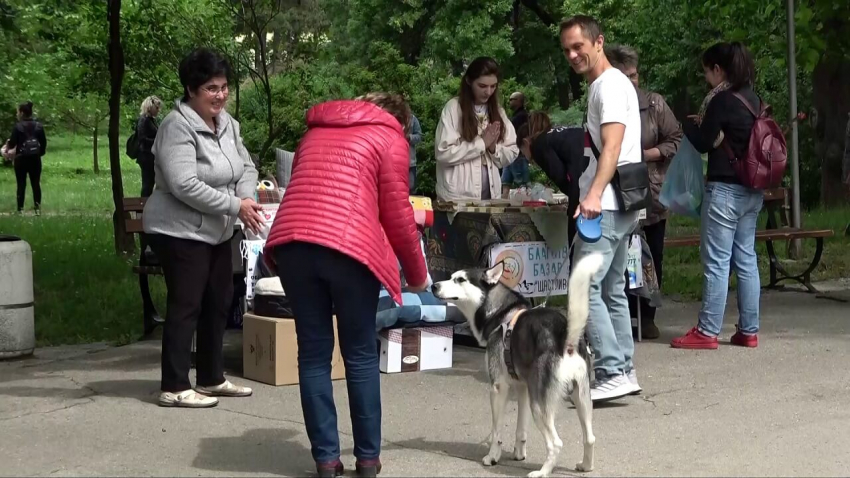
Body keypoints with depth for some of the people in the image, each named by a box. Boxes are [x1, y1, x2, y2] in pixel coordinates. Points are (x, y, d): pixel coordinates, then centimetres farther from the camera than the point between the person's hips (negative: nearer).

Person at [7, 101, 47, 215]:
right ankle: (38, 208, 4)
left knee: (21, 185, 2)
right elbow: (44, 143, 4)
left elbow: (12, 144, -8)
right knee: (36, 184, 7)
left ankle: (20, 210, 0)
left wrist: (7, 145, 13)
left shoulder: (18, 126, -11)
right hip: (35, 159, 3)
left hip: (21, 159, -3)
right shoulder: (39, 126, 2)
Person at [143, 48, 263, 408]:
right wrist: (234, 205, -25)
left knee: (218, 303, 14)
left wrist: (247, 198, -13)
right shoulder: (178, 127, -20)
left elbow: (246, 168, 9)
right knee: (186, 306, -7)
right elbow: (185, 185, -28)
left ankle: (212, 379, 24)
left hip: (216, 232, 9)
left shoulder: (227, 123, 7)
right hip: (180, 232, -9)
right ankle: (174, 388, -2)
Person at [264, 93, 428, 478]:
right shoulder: (389, 136, 12)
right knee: (360, 356, 8)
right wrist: (417, 273, 16)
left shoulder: (317, 129, 29)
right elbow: (396, 212, 6)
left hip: (291, 242, 4)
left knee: (314, 354, 10)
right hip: (348, 247, -4)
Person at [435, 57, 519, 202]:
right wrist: (481, 143, -14)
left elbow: (511, 154, 10)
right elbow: (443, 153, -14)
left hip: (491, 195, 5)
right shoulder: (453, 108, -5)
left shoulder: (498, 112, 10)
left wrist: (494, 148, -9)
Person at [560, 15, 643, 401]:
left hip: (606, 206, -11)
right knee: (612, 290, 13)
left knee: (585, 287, -14)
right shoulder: (605, 85, 20)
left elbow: (612, 147, -23)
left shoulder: (610, 85, -10)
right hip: (618, 206, 11)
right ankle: (623, 371, 16)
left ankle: (613, 373, -16)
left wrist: (594, 194, -33)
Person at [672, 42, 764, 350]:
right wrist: (704, 125, 16)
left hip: (725, 189, -8)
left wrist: (690, 125, 10)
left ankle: (707, 332, -1)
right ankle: (748, 331, 13)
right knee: (746, 258, 11)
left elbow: (703, 143, -8)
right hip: (752, 191, 8)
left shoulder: (722, 100, -14)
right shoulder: (754, 100, 10)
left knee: (716, 261, -4)